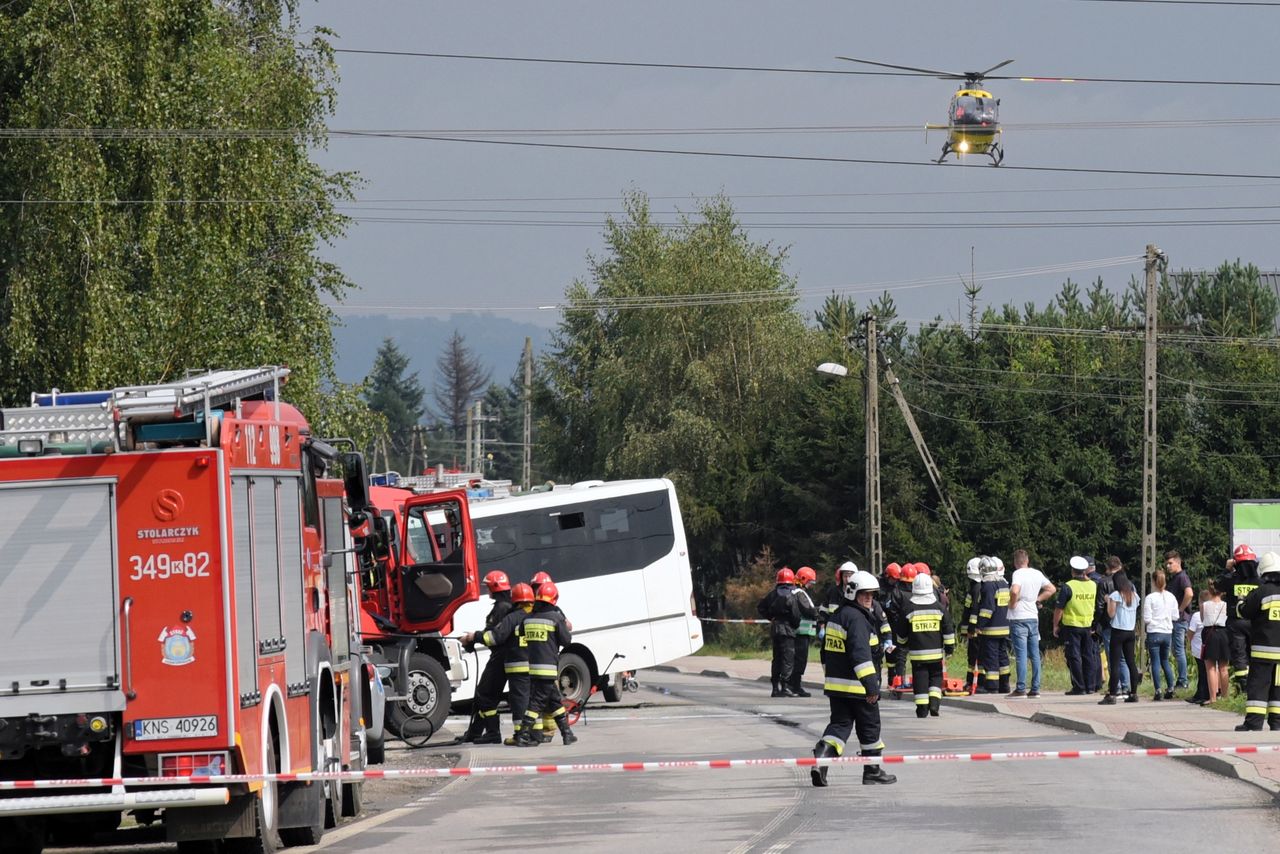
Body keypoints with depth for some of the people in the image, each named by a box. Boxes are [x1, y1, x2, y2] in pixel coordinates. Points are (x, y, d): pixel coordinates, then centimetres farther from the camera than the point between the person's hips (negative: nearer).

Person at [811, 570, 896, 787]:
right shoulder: (856, 619, -17)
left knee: (840, 724, 8)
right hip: (856, 686, -8)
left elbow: (826, 653, 23)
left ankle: (822, 756, -16)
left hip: (835, 684, 8)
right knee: (870, 726, 7)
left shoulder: (836, 617, 14)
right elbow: (860, 653, -26)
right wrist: (871, 684, -28)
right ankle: (872, 771, 16)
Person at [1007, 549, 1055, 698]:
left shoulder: (1018, 574, -12)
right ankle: (1035, 688, 9)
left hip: (1019, 618, -6)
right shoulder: (1037, 574, 8)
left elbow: (1014, 591, -30)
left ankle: (1021, 689, -8)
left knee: (1021, 654, -6)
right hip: (1033, 617, 6)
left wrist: (1013, 603, -12)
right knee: (1035, 654, 8)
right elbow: (1051, 589, 19)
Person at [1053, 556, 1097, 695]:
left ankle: (1079, 687, -5)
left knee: (1074, 657, -2)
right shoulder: (1093, 586, 3)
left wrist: (1055, 625, 0)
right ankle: (1089, 685, 15)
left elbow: (1059, 609, -12)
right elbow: (1097, 607, 13)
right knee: (1087, 656, 13)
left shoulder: (1068, 587, -13)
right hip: (1088, 626, 5)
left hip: (1072, 626, -5)